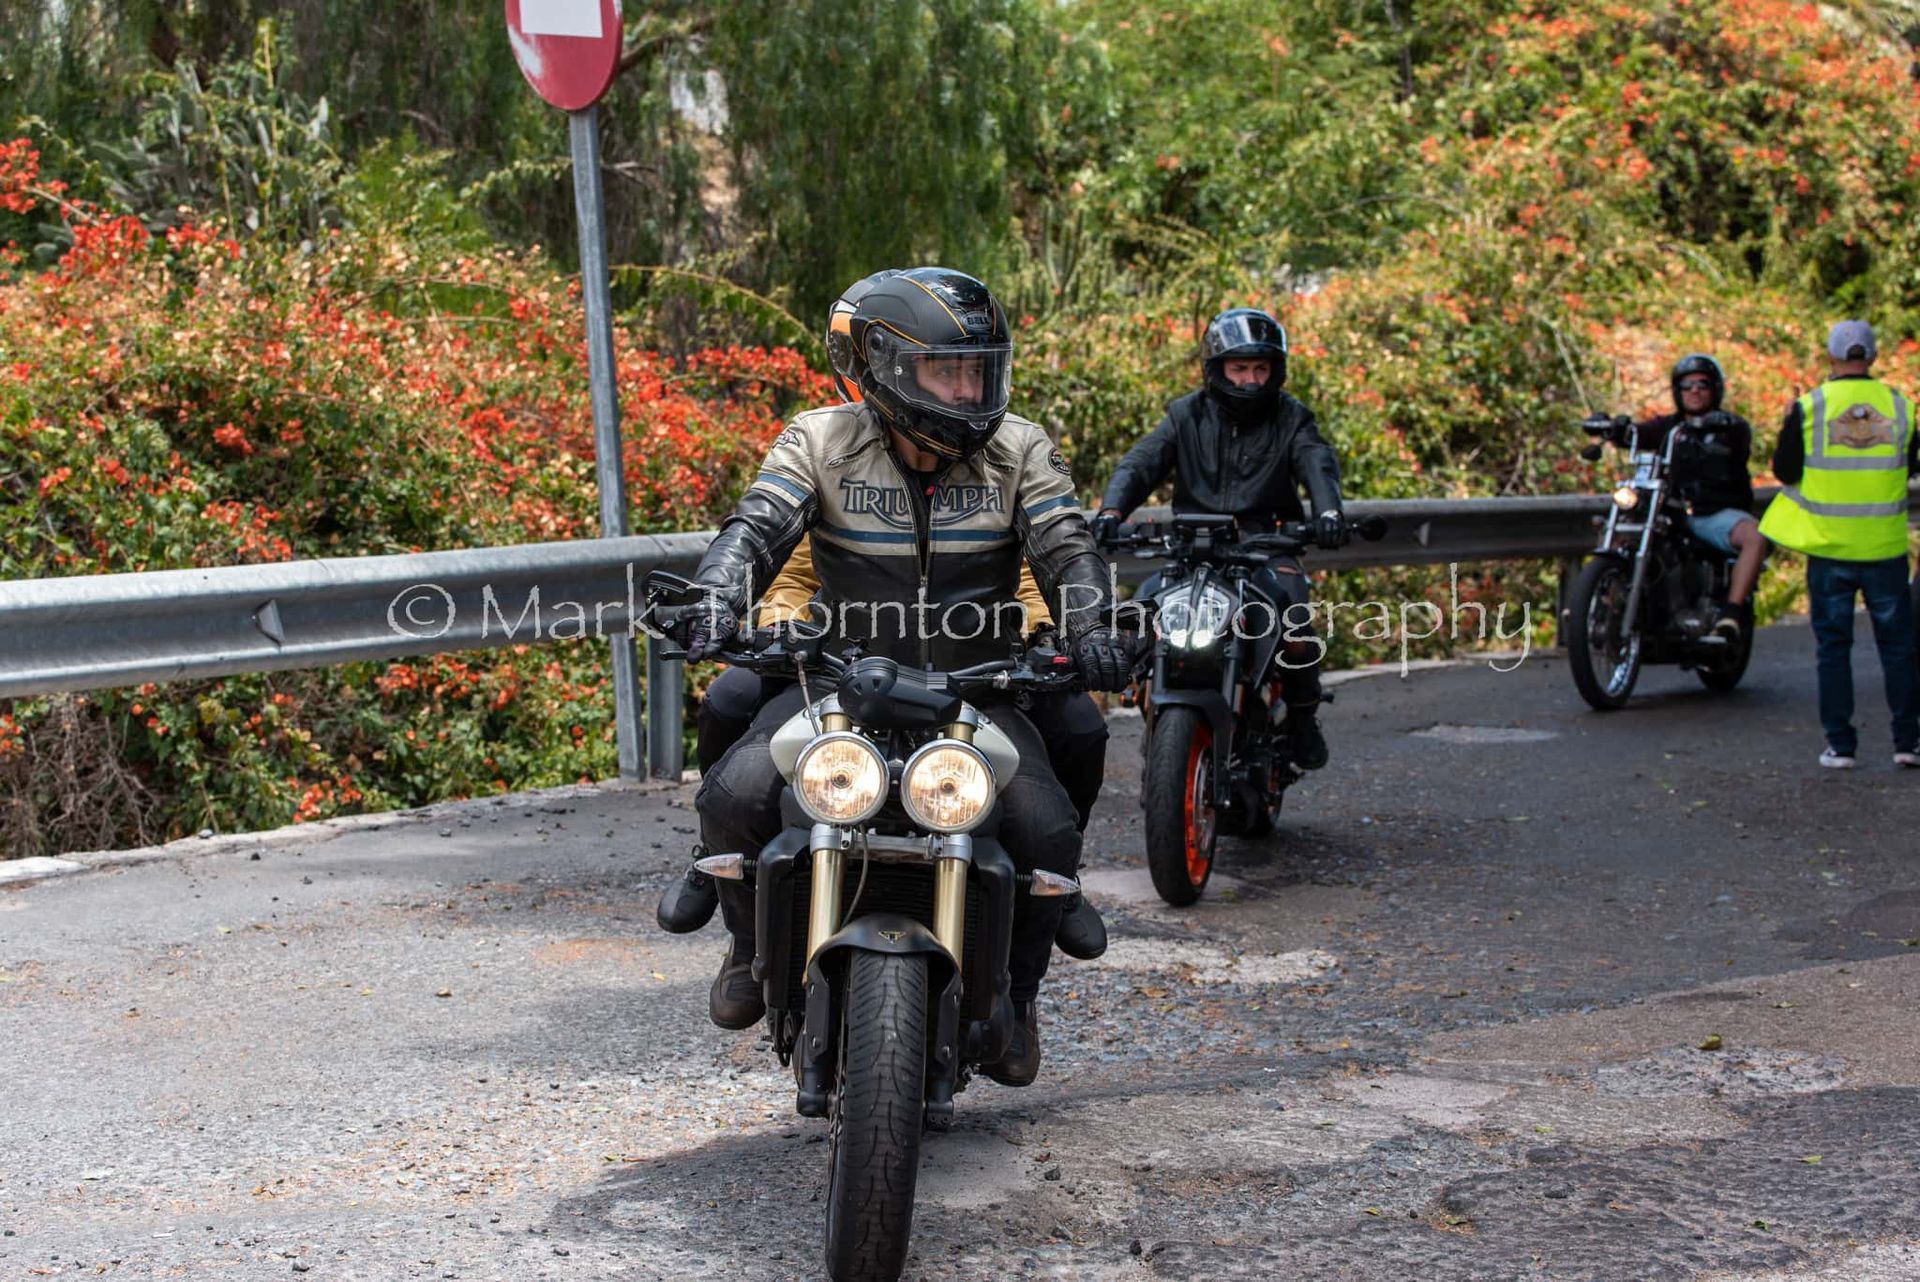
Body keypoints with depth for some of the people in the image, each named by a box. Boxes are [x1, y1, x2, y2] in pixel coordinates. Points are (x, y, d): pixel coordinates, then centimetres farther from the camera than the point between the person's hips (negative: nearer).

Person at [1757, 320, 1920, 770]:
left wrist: (1791, 423, 14)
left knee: (1833, 645, 7)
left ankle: (1840, 745, 6)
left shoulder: (1809, 407, -7)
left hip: (1829, 547, -1)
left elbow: (1785, 471, 0)